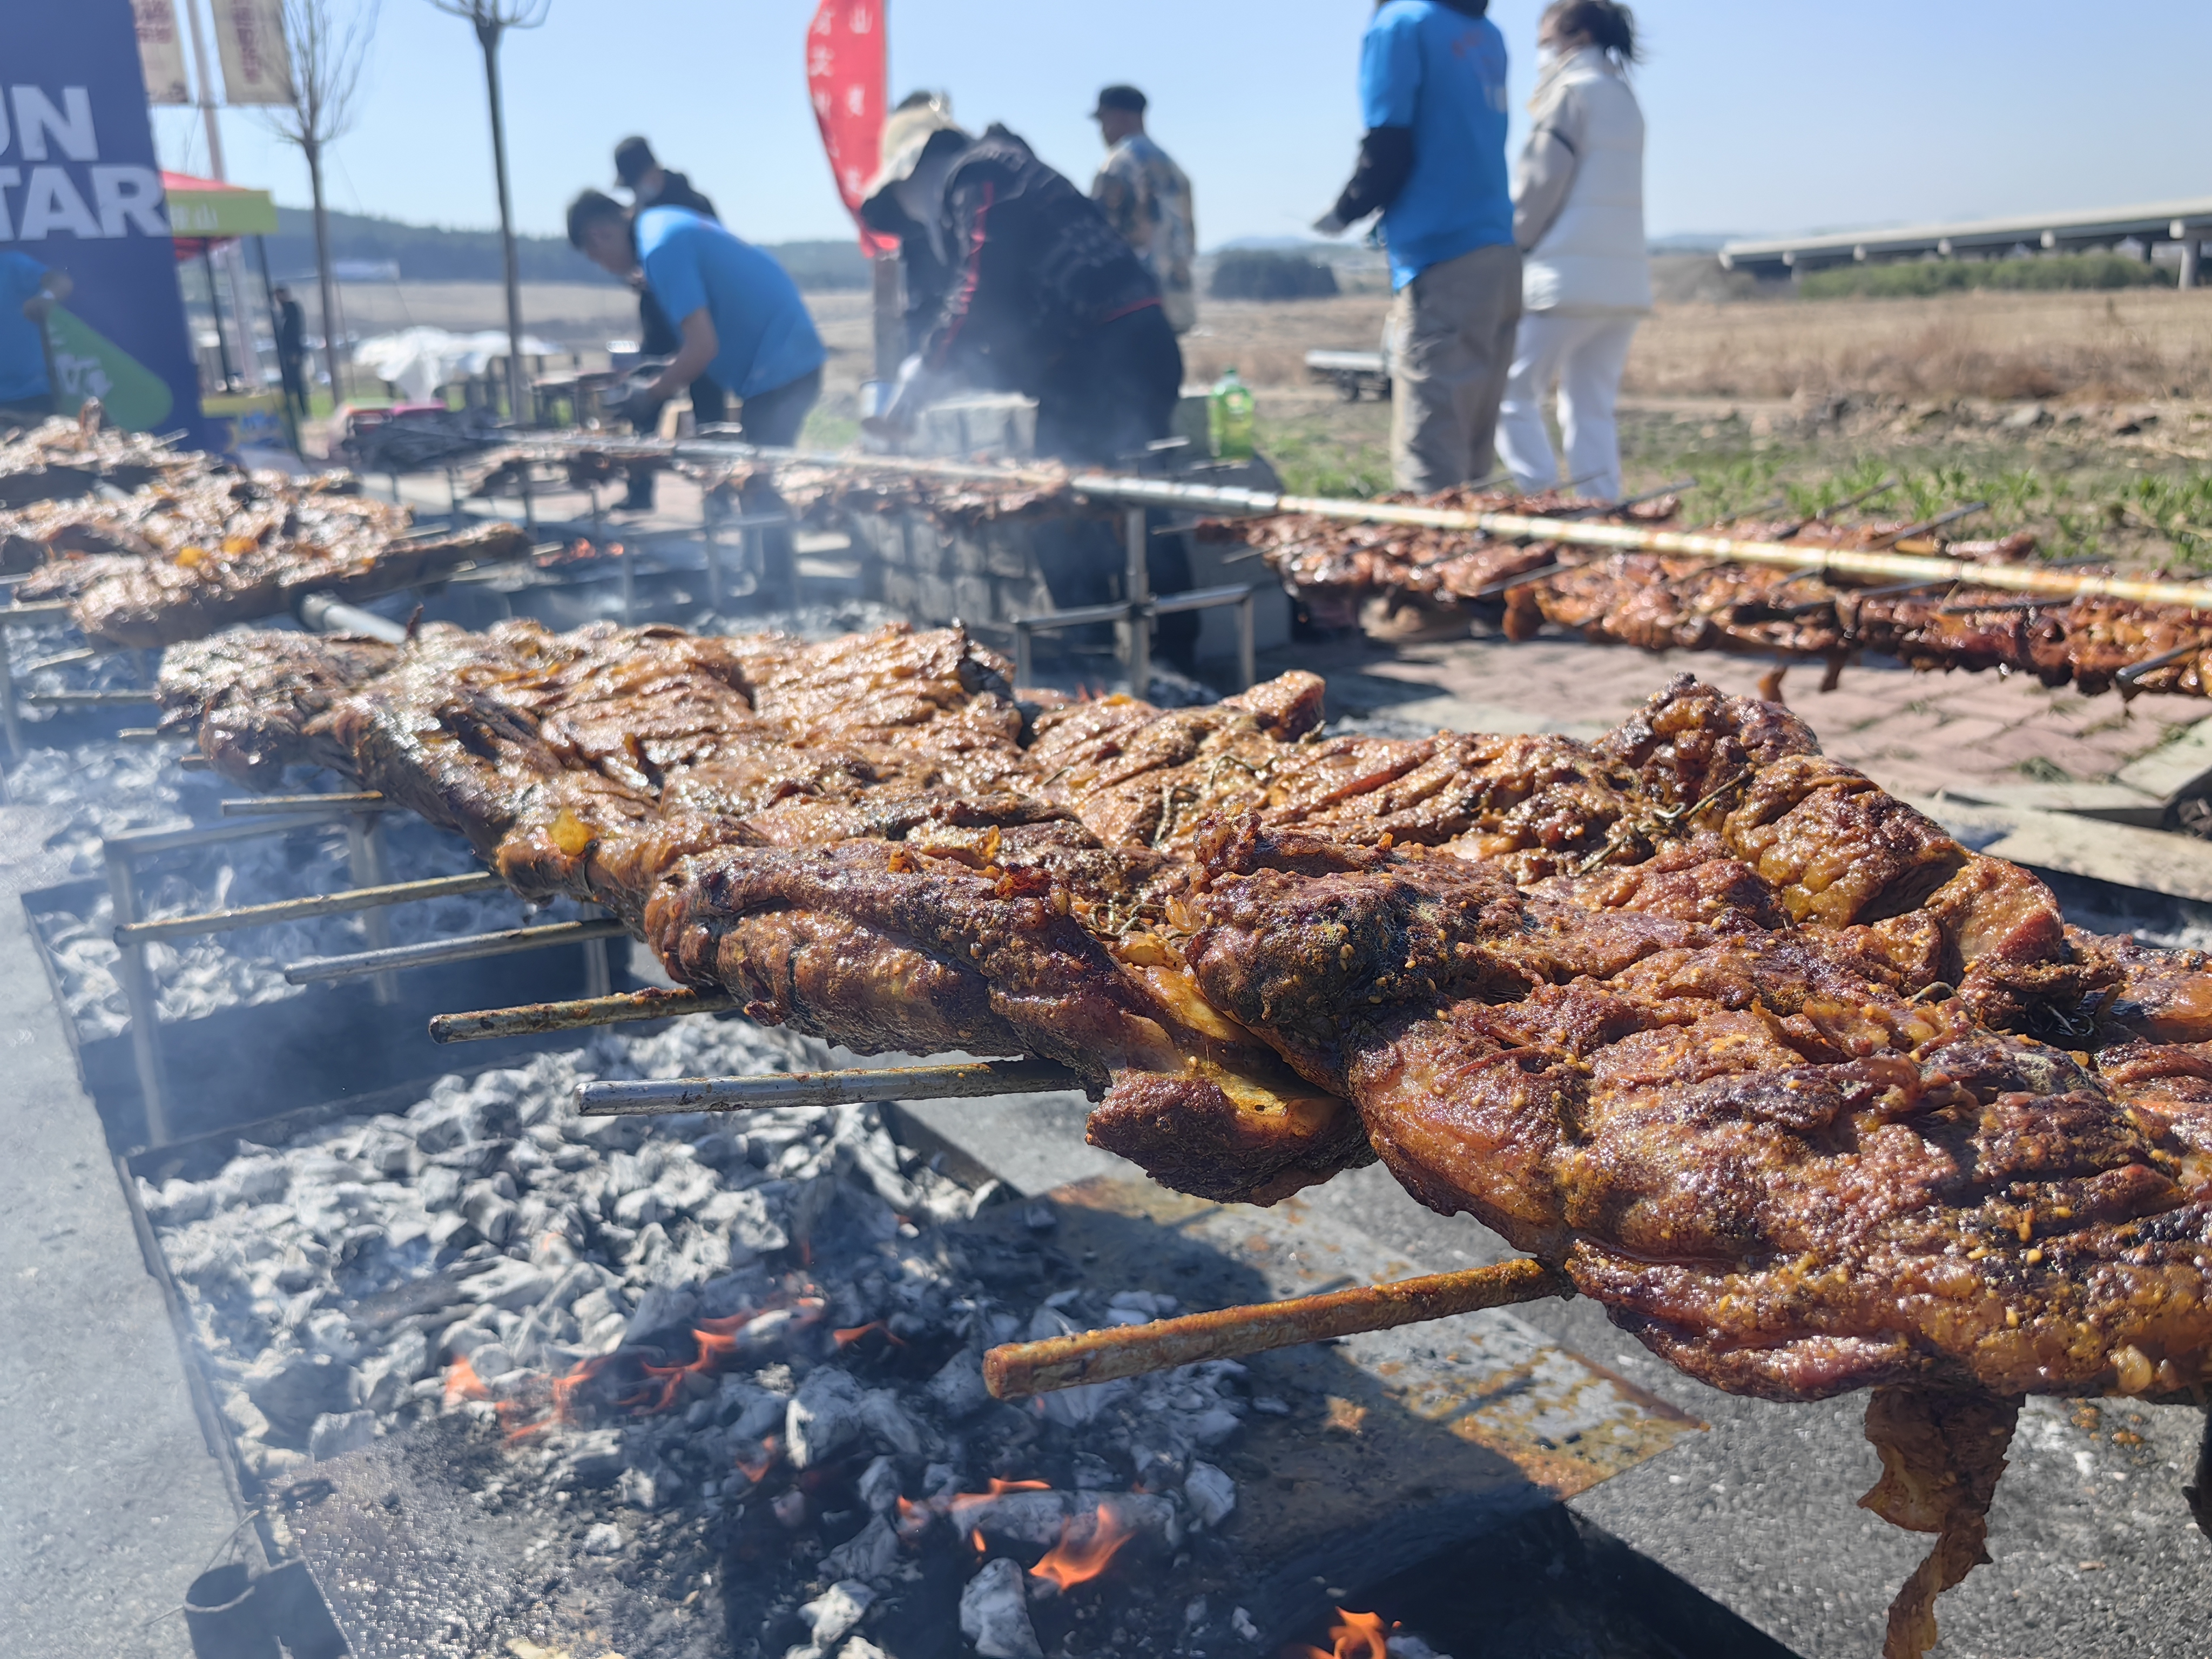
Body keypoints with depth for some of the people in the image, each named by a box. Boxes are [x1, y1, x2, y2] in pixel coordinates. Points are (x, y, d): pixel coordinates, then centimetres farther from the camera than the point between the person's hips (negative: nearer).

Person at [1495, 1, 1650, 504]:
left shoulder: (1571, 90, -4)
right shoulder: (1625, 98, 20)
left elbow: (1539, 187, -8)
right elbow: (1602, 193, 18)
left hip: (1569, 277, -8)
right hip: (1625, 282, 8)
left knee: (1513, 393, -3)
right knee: (1593, 409, 7)